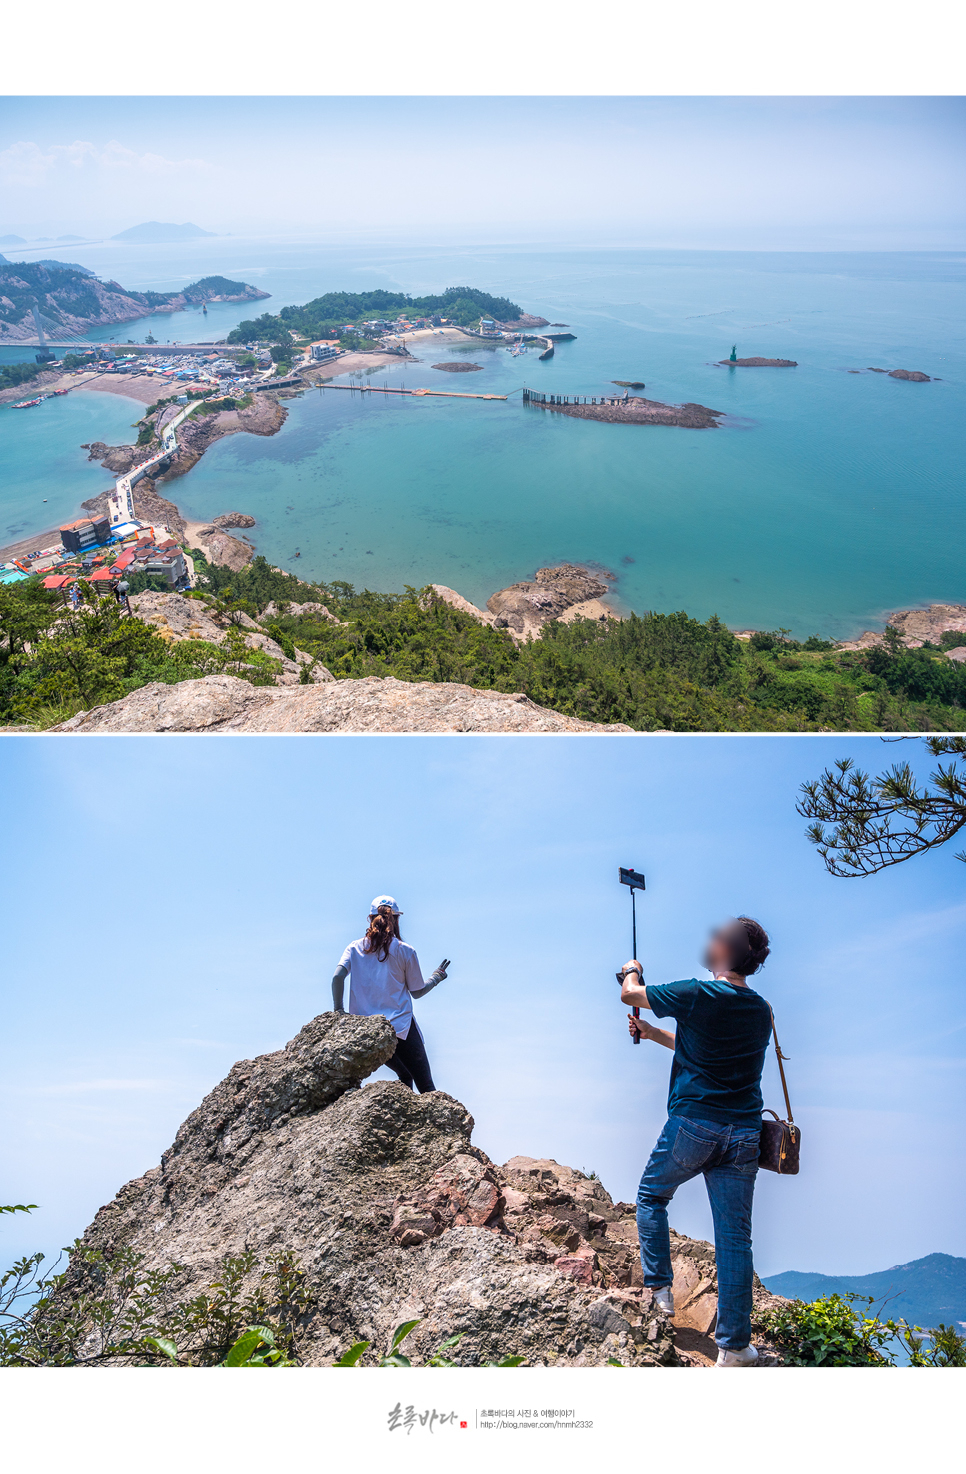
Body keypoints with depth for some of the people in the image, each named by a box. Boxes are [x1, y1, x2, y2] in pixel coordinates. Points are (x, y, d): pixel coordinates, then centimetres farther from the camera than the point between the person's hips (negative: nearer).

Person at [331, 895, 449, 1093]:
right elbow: (417, 992, 5)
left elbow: (337, 977, -9)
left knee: (404, 1076, 23)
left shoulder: (355, 948, 6)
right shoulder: (406, 951, -1)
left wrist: (338, 1011, 0)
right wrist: (436, 977, 22)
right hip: (401, 1028, -4)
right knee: (426, 1086, 2)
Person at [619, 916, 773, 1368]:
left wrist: (632, 970, 21)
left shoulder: (698, 995, -14)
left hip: (693, 1125, -4)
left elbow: (630, 994, 0)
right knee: (735, 1236, 9)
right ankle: (733, 1345, 13)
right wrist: (653, 1034, 27)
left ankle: (660, 1289, 23)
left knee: (651, 1196, 22)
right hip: (743, 1134, 5)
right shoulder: (761, 1011, 6)